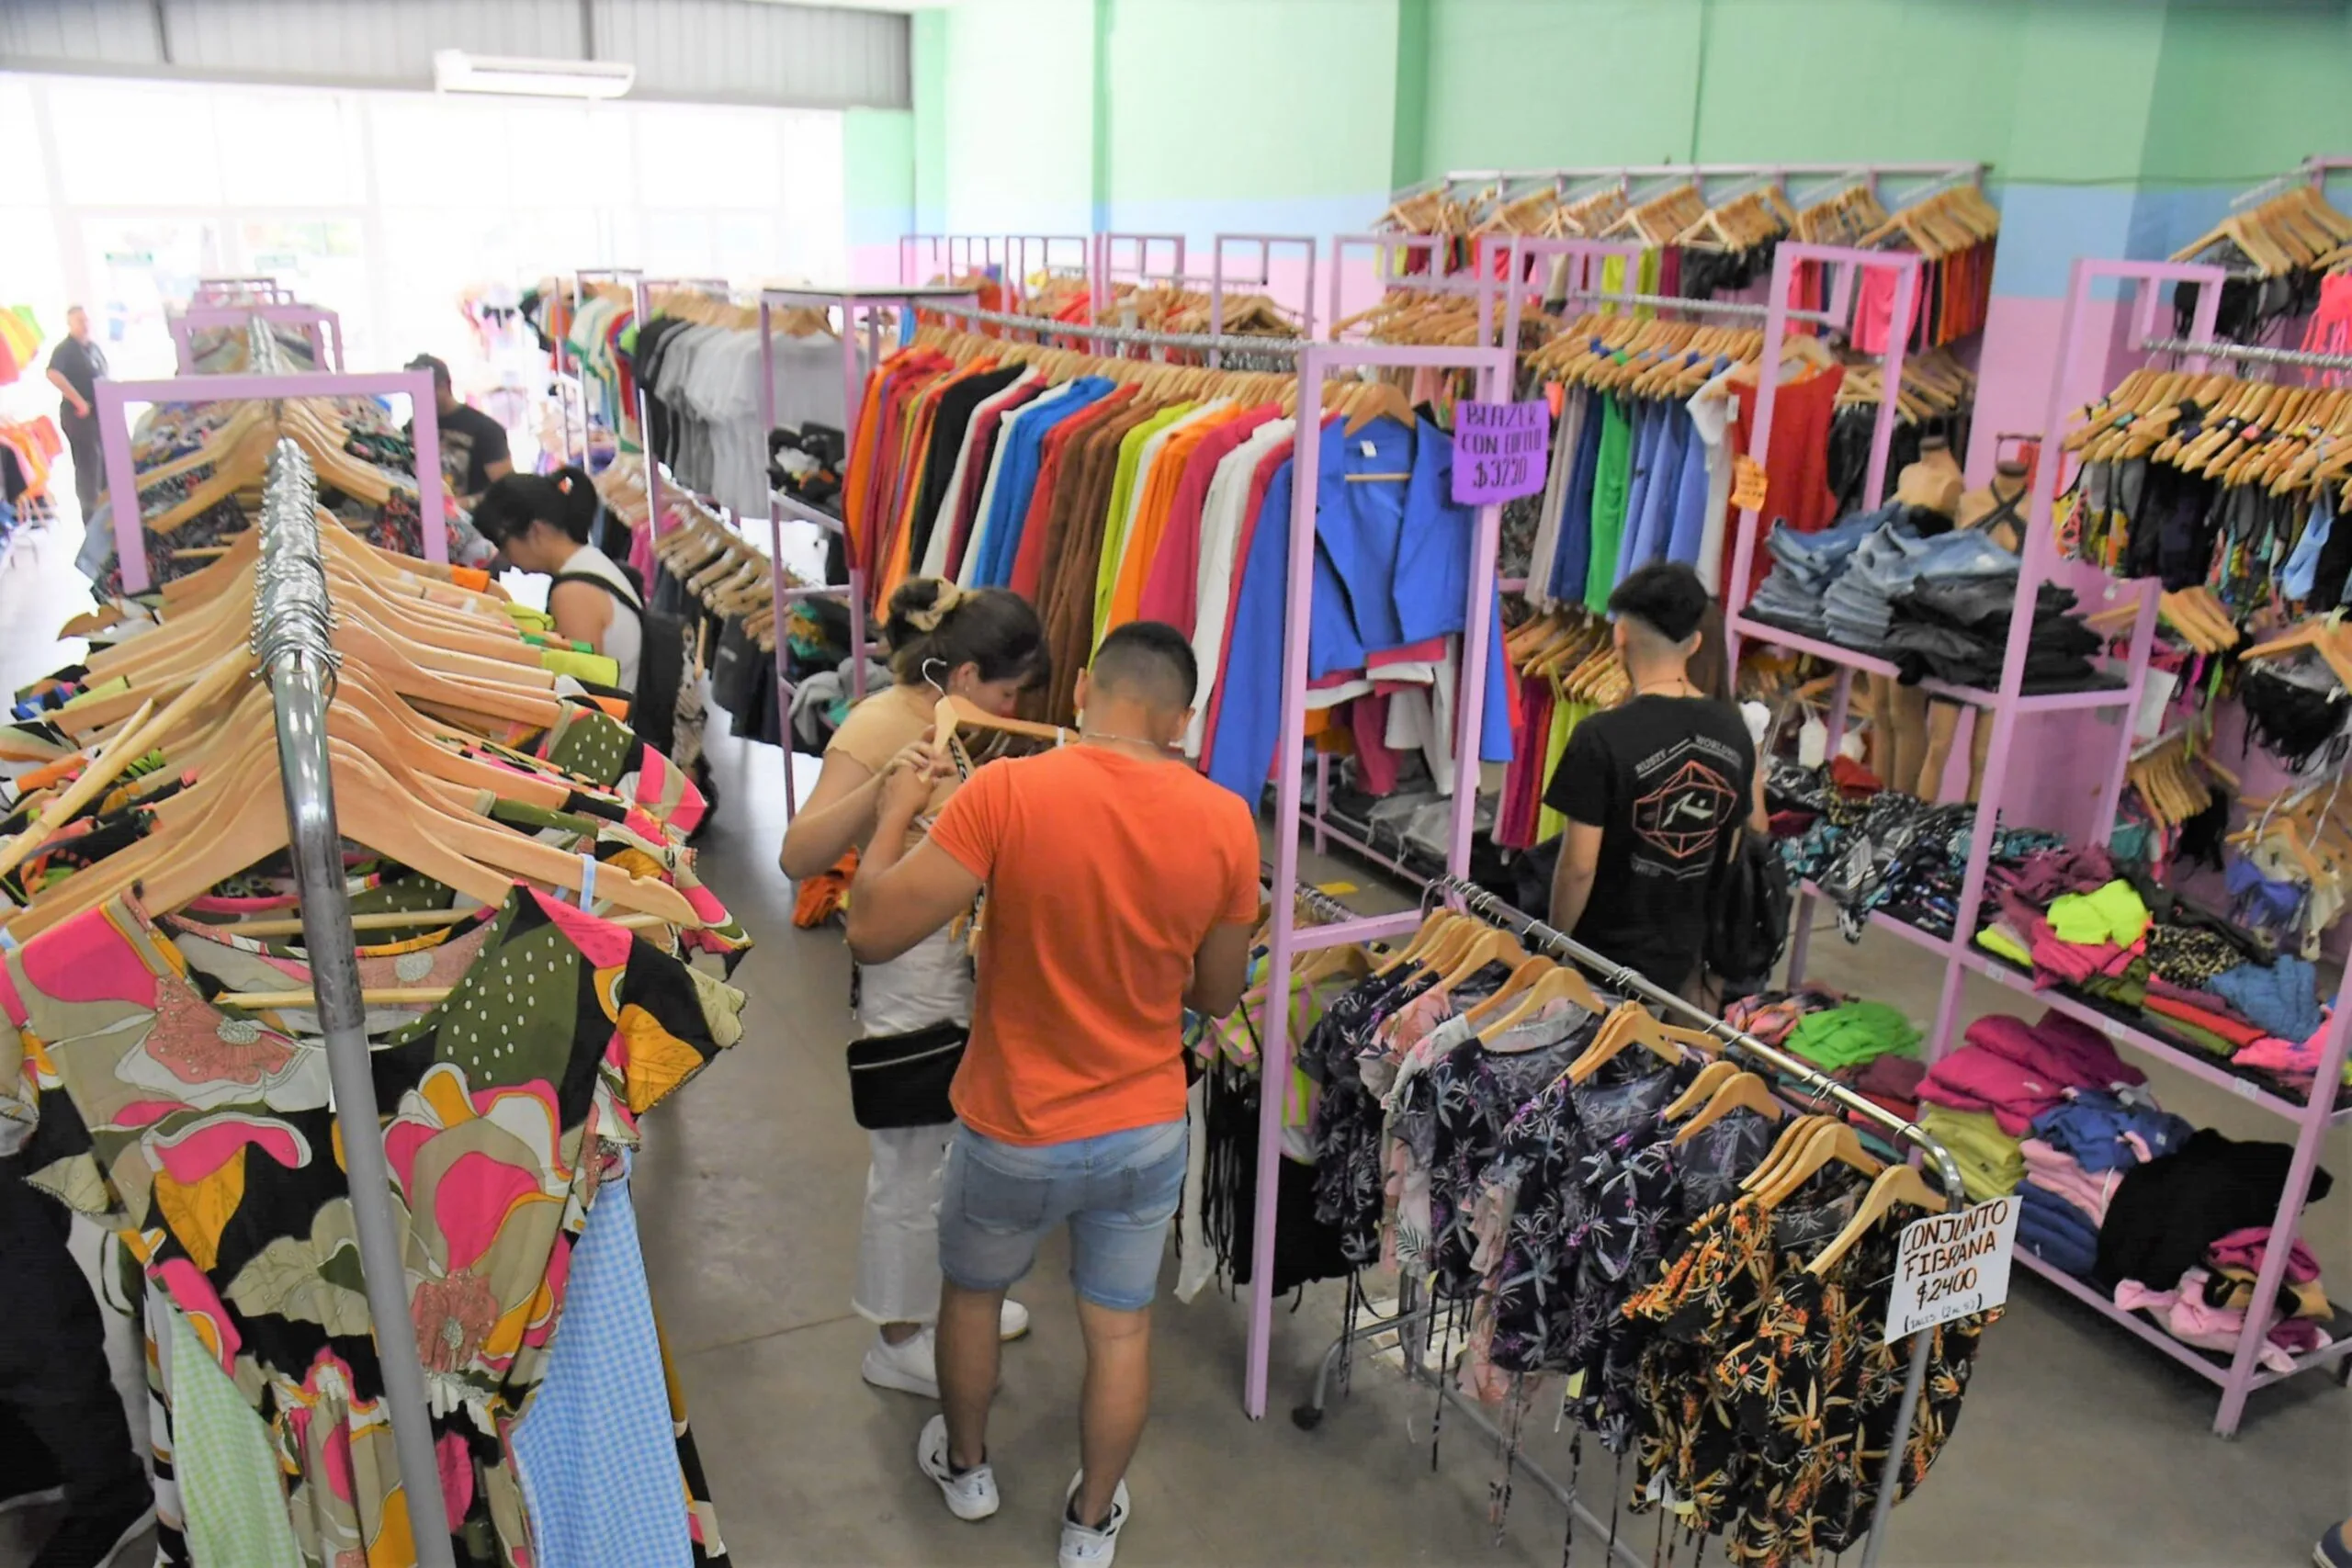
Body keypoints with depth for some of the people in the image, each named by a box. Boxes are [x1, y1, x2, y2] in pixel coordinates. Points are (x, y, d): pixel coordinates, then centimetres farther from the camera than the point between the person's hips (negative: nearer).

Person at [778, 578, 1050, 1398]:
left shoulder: (941, 720, 5)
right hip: (910, 971, -9)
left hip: (962, 960, 9)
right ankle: (898, 1340, 25)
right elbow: (797, 856, -30)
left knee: (954, 1141, 22)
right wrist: (880, 788, -42)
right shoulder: (875, 730, -20)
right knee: (912, 1158, 6)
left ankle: (941, 1297, 42)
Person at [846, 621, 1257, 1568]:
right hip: (1147, 1131, 2)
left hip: (1015, 1134, -1)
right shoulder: (1225, 822, -12)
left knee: (971, 1292, 27)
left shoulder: (1006, 793, -23)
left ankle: (965, 1468, 50)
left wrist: (895, 815, -5)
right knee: (1120, 1330, 21)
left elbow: (872, 934, -20)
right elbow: (1218, 996, -1)